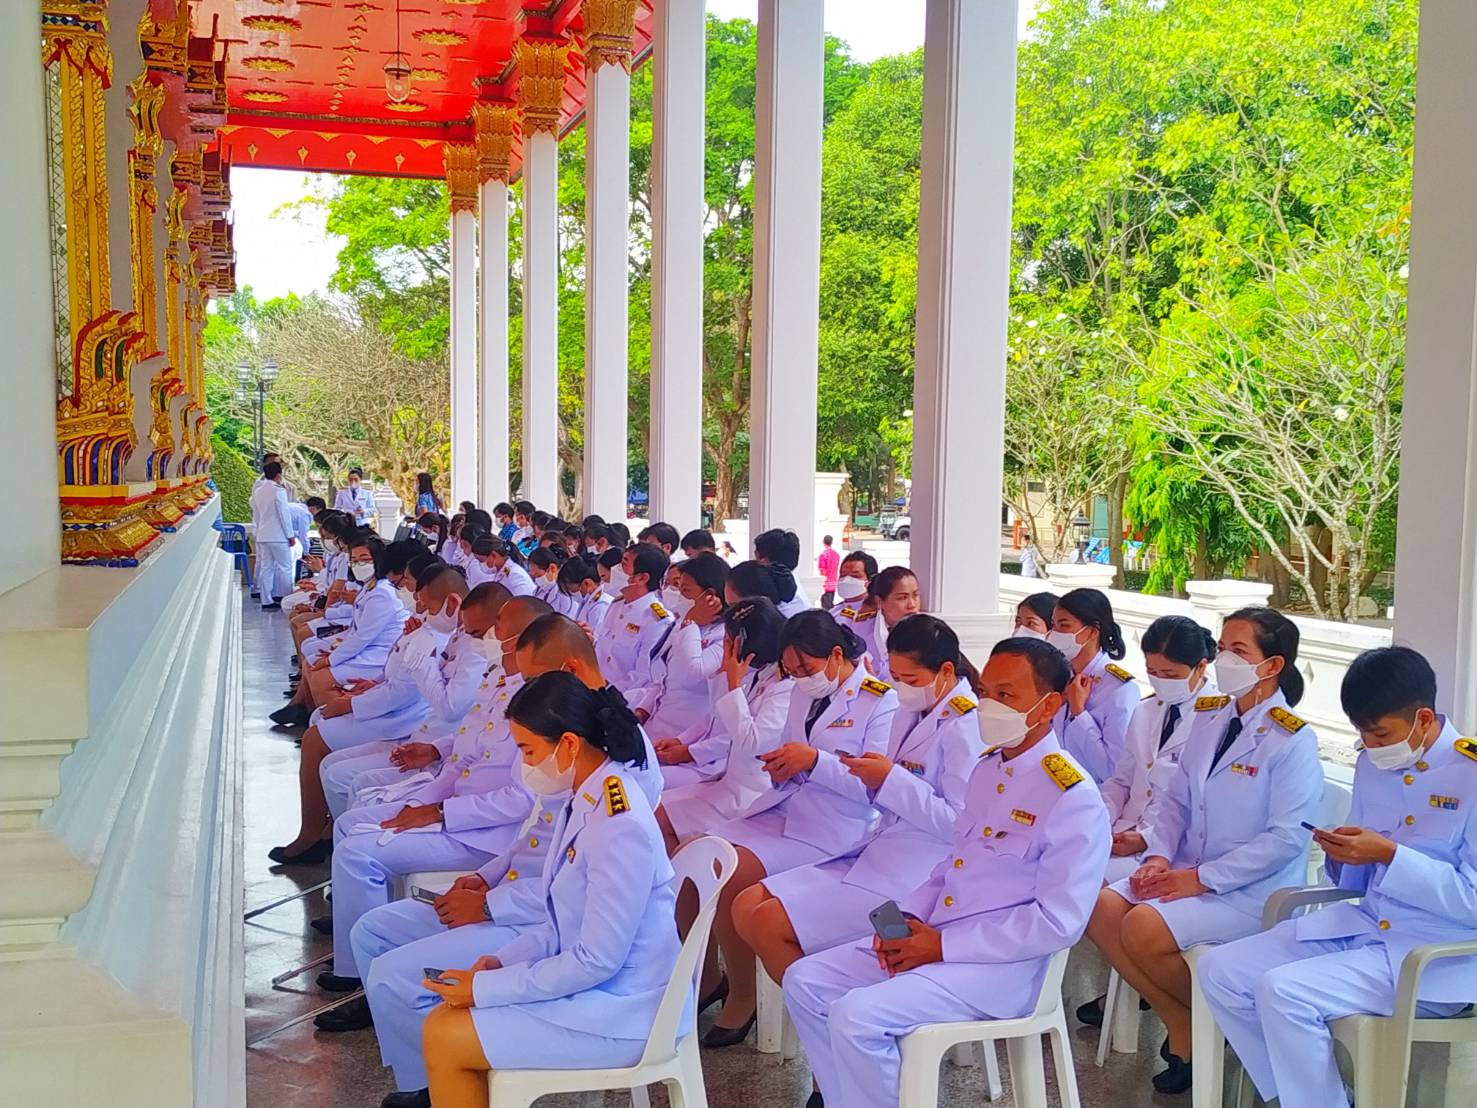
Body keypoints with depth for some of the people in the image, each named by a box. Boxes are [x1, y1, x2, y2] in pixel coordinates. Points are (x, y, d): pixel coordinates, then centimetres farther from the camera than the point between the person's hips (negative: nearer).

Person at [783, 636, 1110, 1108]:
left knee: (856, 1015, -25)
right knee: (804, 981, 2)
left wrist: (944, 945, -17)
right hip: (932, 939, 9)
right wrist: (908, 917, 2)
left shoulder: (1072, 797, -15)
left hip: (1001, 965, -9)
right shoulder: (987, 769, 11)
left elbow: (1058, 923, -19)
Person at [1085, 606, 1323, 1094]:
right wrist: (1159, 857, -5)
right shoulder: (1208, 719, 9)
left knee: (1144, 927, -27)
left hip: (1252, 891, -7)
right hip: (1189, 876, 7)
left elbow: (1286, 838, -18)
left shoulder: (1293, 740, -12)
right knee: (1101, 908, -14)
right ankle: (1181, 1029, 0)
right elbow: (1174, 799, 13)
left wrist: (1202, 878, -19)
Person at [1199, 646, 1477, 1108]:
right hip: (1363, 926, 8)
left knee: (1282, 991, -26)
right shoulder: (1373, 764, 8)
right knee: (1220, 971, -6)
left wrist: (1390, 856, -22)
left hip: (1438, 957, -8)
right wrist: (1343, 856, -6)